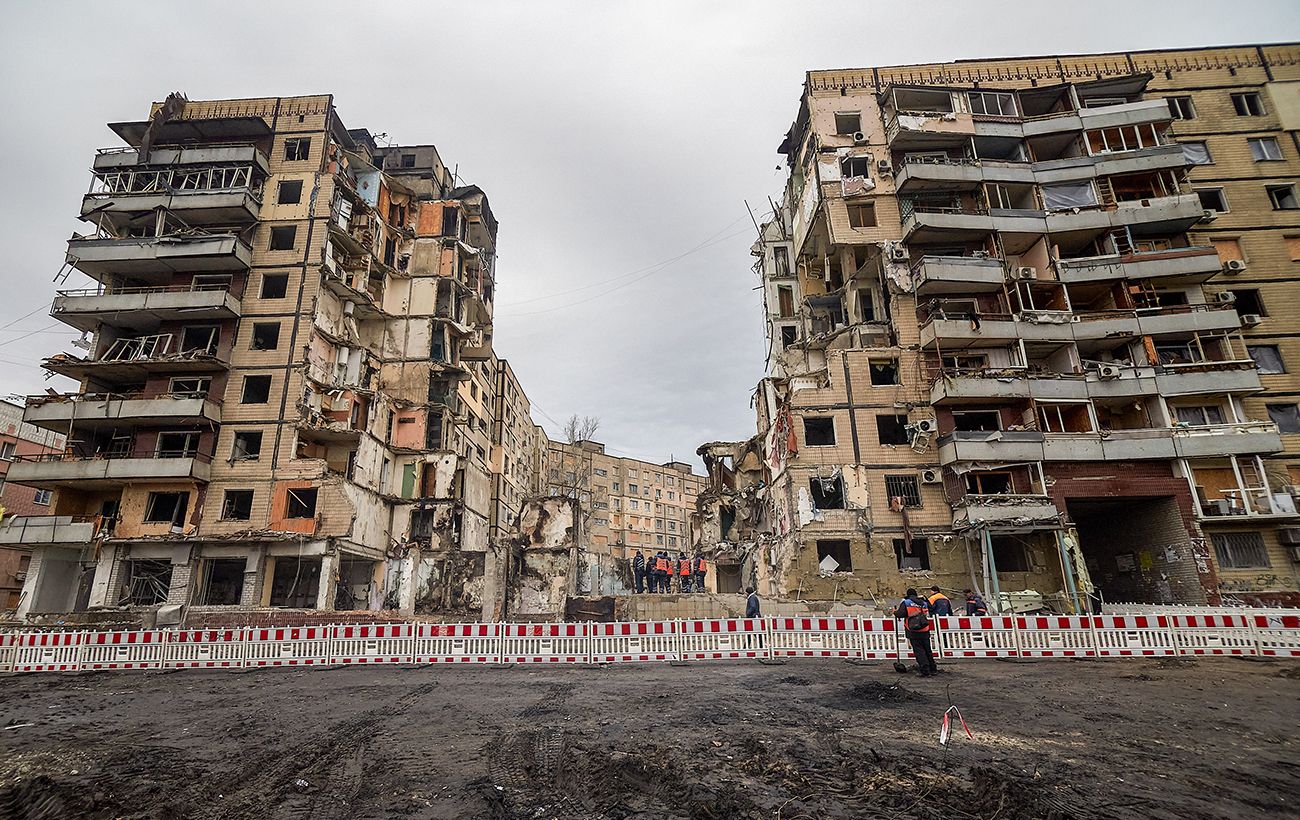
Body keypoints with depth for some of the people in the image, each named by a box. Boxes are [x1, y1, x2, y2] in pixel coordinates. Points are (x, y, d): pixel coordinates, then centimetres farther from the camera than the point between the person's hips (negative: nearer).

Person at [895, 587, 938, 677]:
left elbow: (900, 614, -13)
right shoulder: (923, 603, 11)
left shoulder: (905, 602, -4)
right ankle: (933, 670, 24)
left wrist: (895, 612, 6)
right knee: (928, 650, 17)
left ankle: (925, 671, -5)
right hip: (925, 630, 5)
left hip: (913, 632, -5)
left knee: (919, 650, -1)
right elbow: (928, 615, 17)